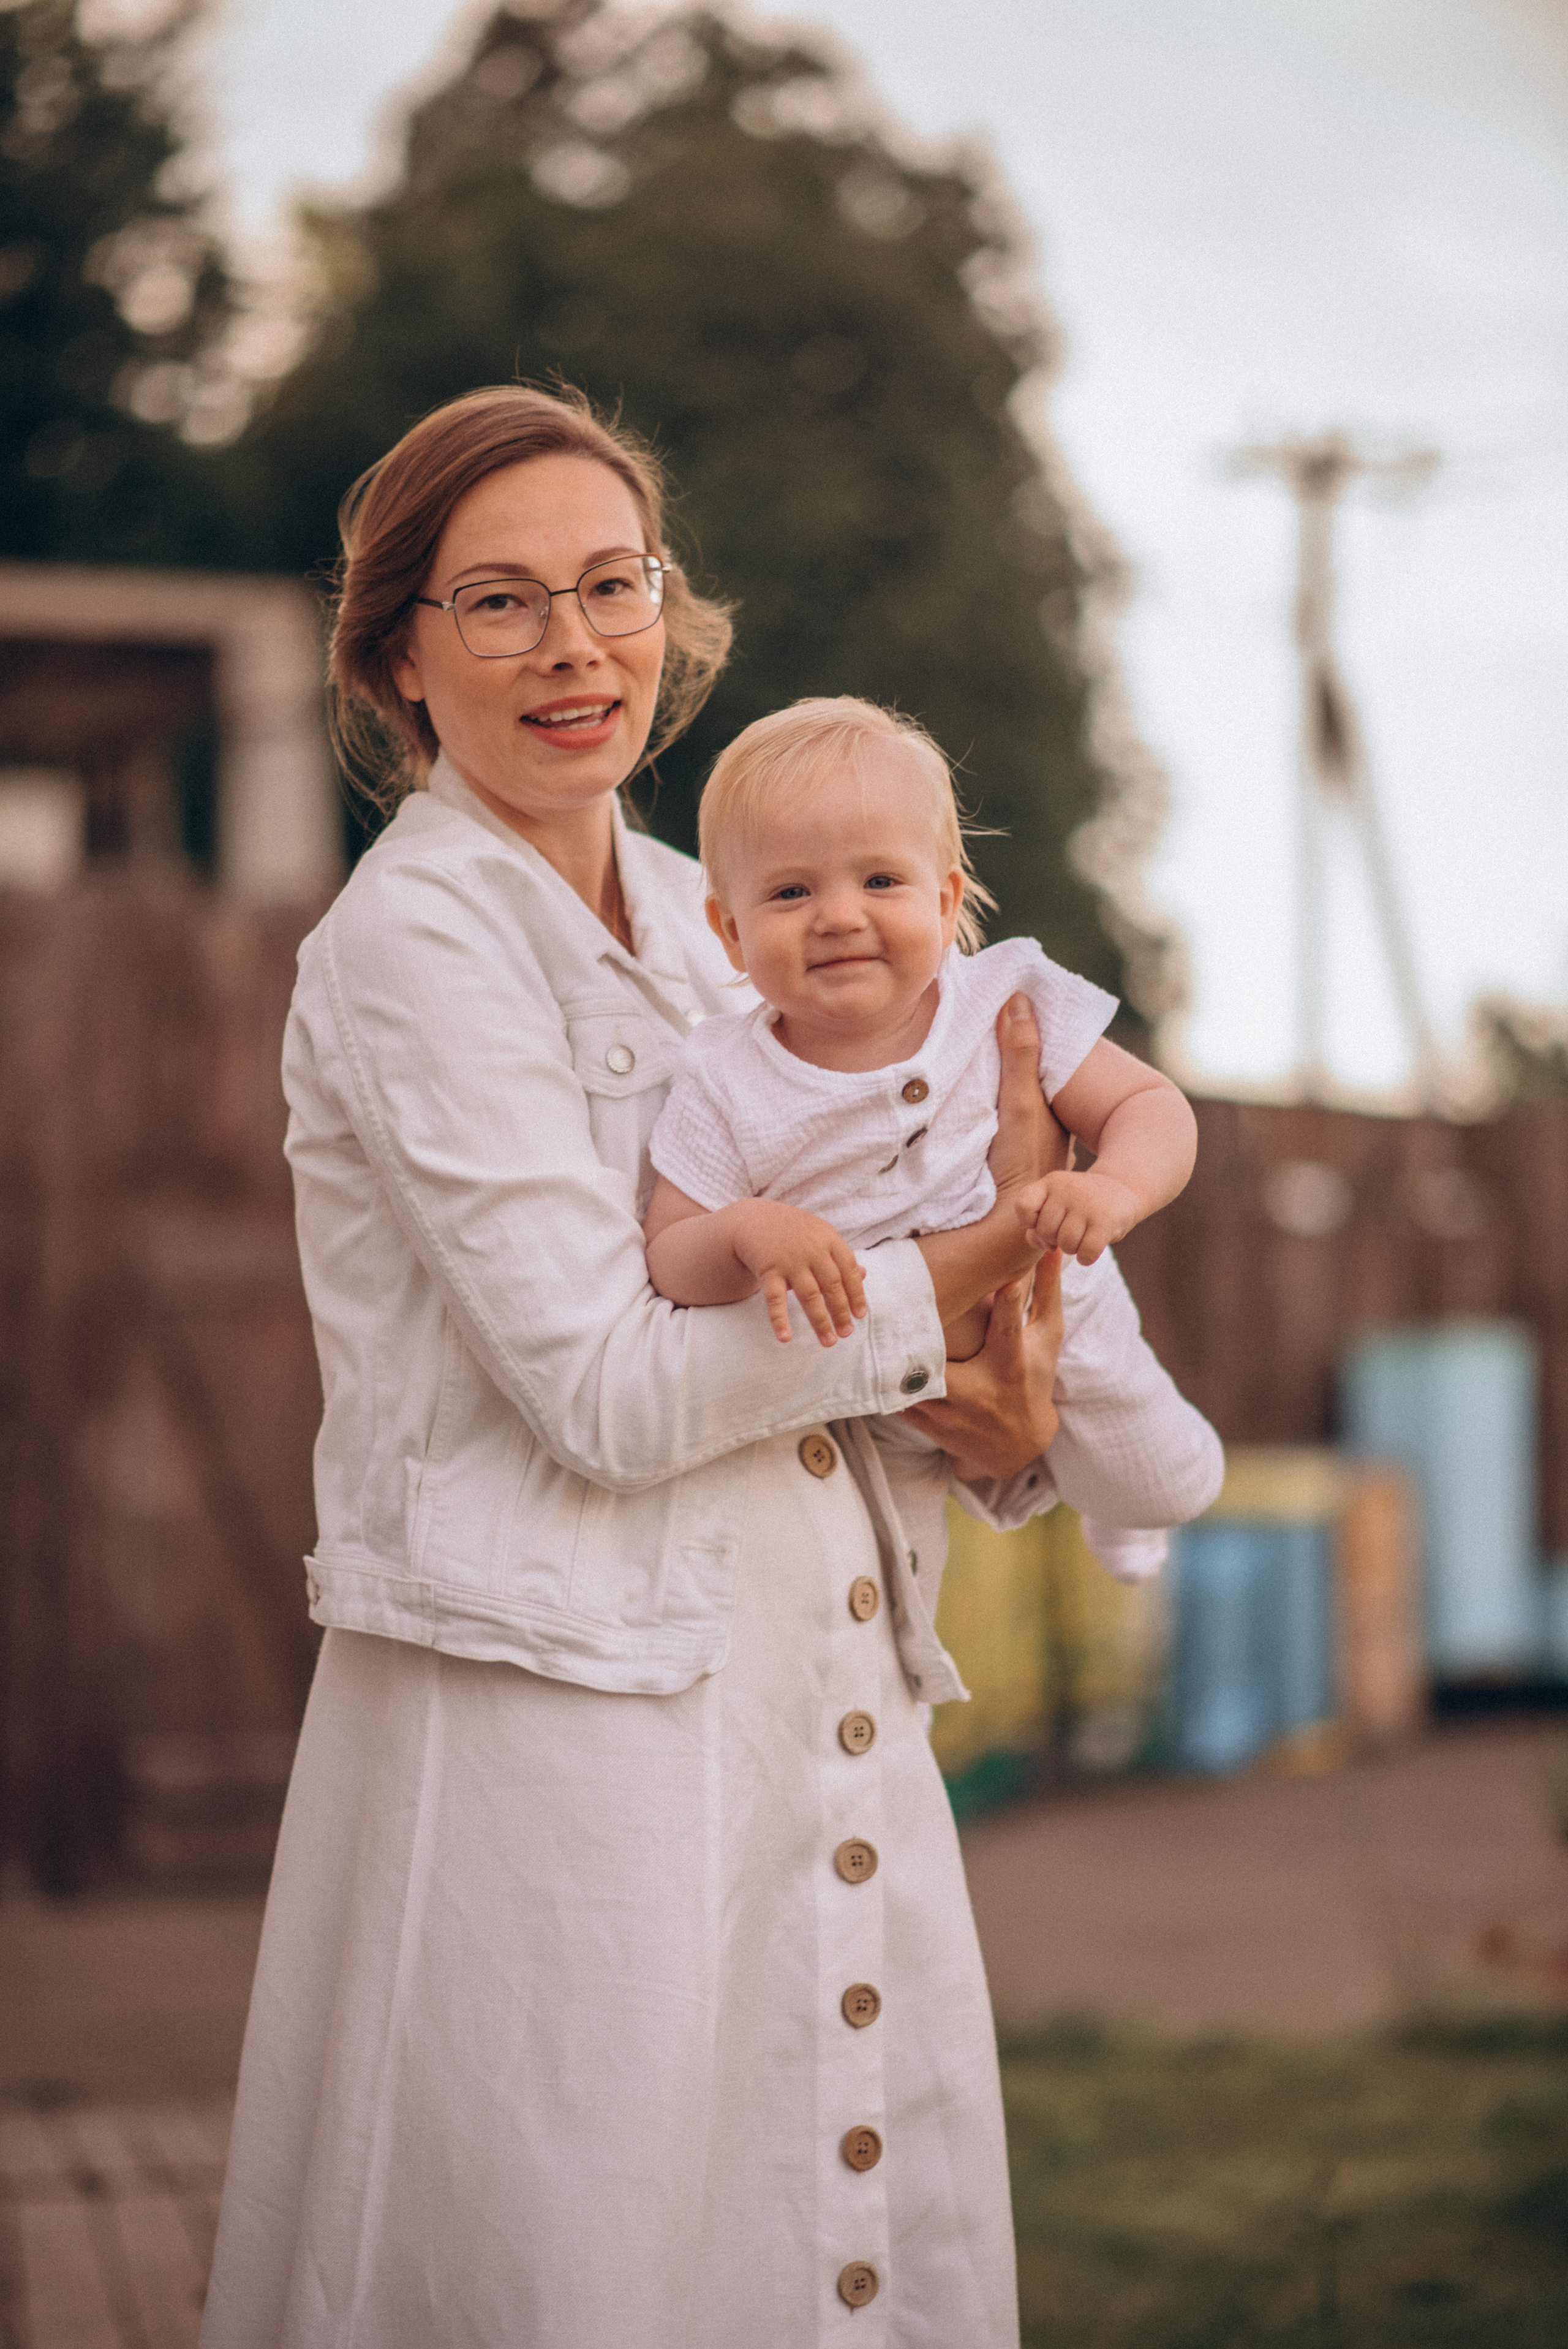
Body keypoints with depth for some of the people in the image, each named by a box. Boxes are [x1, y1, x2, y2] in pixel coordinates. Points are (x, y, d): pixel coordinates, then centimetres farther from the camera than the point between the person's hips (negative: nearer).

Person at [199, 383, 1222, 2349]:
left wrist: (995, 1424, -2)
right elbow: (607, 1387, -17)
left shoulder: (690, 916, 13)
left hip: (810, 1718, 8)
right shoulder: (412, 941, -11)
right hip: (553, 1727, -8)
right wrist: (975, 1253, -10)